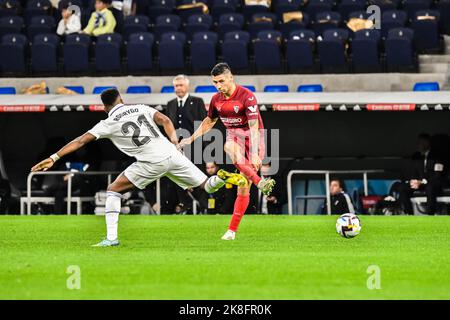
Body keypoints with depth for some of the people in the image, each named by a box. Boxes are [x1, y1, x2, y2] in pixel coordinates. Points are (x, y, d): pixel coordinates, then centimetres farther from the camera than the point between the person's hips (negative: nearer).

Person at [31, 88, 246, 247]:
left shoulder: (108, 124, 6)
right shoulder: (141, 108, 16)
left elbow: (80, 142, 3)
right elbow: (165, 121, 4)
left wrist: (54, 158, 3)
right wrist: (174, 142, 3)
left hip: (151, 163, -4)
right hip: (170, 153, 4)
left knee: (113, 190, 10)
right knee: (207, 186, 13)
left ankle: (112, 238, 1)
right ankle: (222, 178, -20)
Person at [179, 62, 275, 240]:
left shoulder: (246, 96, -18)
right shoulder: (216, 99, 2)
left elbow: (254, 126, -24)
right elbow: (209, 121, 22)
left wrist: (255, 153, -34)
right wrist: (191, 138, 16)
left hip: (251, 138, -4)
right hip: (233, 136, 4)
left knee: (244, 188, -8)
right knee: (230, 148, -37)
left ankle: (232, 230, -1)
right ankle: (259, 182, -49)